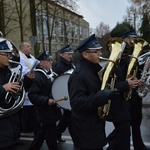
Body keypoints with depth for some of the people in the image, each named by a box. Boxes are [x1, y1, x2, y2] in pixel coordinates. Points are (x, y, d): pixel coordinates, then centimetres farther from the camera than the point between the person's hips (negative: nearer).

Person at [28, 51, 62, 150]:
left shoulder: (51, 74, 9)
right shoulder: (37, 77, -19)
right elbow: (32, 95, -24)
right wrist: (47, 100, -30)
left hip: (52, 110, 9)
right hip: (46, 113, -9)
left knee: (42, 134, 21)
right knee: (52, 138, 1)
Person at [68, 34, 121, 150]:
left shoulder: (93, 68, 7)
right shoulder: (79, 74, -23)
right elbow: (77, 102, -31)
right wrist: (104, 95, -35)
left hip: (96, 122, 9)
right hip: (86, 127, -9)